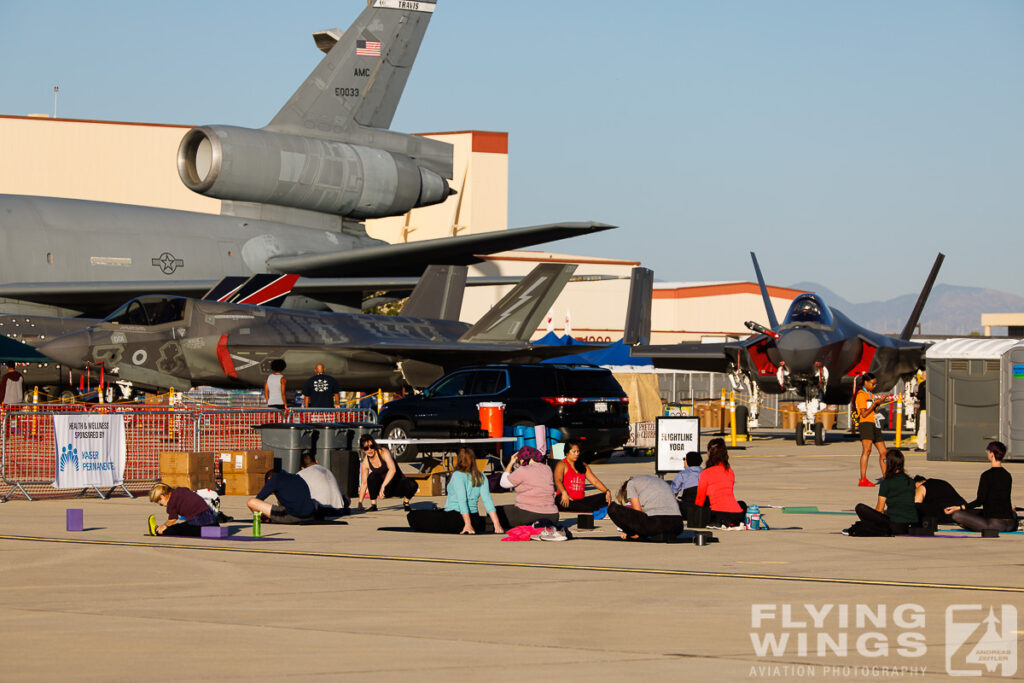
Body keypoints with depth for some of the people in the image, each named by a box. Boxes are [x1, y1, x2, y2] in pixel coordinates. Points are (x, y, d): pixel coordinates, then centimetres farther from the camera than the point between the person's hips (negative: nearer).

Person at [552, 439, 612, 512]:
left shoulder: (583, 466, 21)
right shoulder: (562, 465, 2)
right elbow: (558, 481, -16)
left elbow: (595, 481, 14)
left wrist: (607, 491, -5)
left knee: (604, 497, -14)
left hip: (580, 500, 6)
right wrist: (564, 493, -38)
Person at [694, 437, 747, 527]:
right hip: (736, 515, 7)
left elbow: (700, 500, 3)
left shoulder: (705, 473, -3)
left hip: (718, 514, -7)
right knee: (742, 504, 39)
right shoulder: (730, 471, 12)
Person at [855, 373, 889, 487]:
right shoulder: (861, 395, -6)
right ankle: (863, 479, -26)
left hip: (875, 425, 9)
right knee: (867, 450, -20)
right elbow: (864, 414, -13)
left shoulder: (870, 394, 23)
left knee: (883, 452, 11)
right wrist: (875, 403, -13)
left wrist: (879, 402, 12)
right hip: (866, 424, -9)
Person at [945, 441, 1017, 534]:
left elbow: (980, 501, -14)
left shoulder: (987, 475, -11)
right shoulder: (1008, 475, 11)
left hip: (994, 523, -8)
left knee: (956, 515, -10)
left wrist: (959, 508, -10)